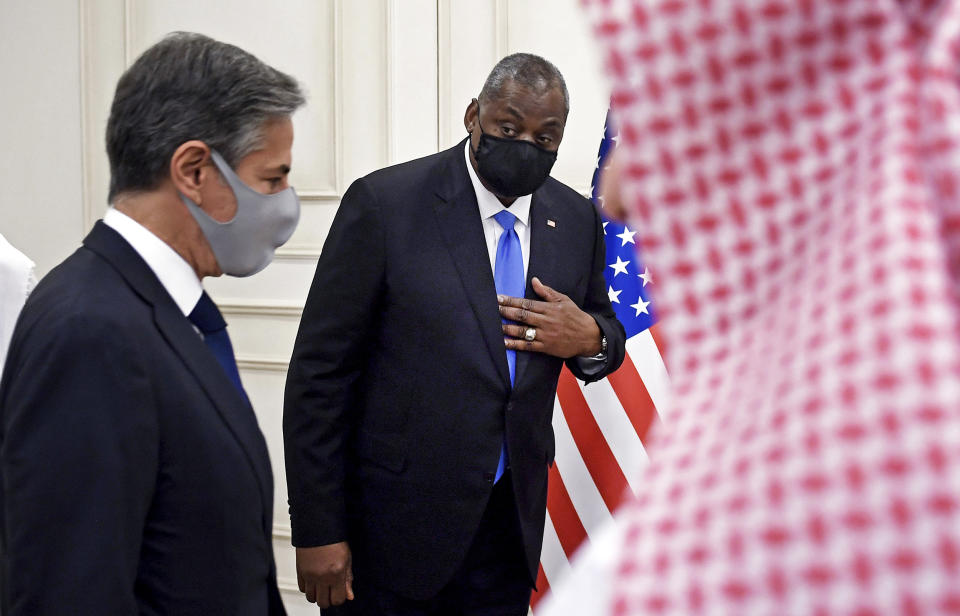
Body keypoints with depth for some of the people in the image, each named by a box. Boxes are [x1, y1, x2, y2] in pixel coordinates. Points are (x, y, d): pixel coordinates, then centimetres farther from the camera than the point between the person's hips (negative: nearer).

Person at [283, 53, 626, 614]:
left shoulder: (577, 220, 4)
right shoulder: (385, 202, -11)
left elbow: (607, 331, 18)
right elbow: (320, 369, -10)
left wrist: (590, 340, -8)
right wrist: (318, 531, -13)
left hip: (513, 521, 4)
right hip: (396, 522, -4)